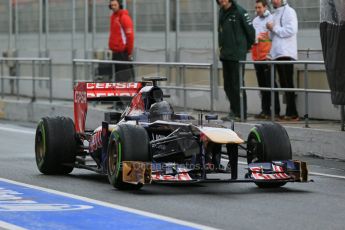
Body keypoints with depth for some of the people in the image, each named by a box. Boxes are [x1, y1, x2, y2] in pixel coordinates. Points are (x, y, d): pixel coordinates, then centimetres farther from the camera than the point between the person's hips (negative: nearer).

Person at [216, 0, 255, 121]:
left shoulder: (239, 11, -10)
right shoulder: (222, 12, 12)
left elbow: (250, 30, -7)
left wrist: (247, 46, 3)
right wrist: (222, 46, 13)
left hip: (237, 55, -8)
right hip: (225, 55, 8)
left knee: (237, 85, -6)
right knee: (228, 85, 10)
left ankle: (240, 113, -2)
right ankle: (234, 110, 19)